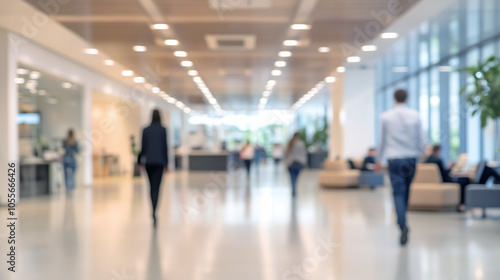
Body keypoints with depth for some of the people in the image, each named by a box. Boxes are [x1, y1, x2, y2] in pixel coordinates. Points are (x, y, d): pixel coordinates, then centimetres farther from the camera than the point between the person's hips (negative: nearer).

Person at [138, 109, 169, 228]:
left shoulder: (146, 130, 3)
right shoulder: (163, 130, -3)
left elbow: (143, 146, 3)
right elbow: (165, 147, -2)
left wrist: (140, 161, 11)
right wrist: (166, 163, 4)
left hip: (148, 161, 2)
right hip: (159, 161, -2)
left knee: (152, 186, 15)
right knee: (156, 187, -6)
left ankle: (154, 212, 22)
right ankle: (154, 213, -21)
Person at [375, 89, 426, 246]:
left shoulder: (386, 117, -1)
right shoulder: (415, 116, 0)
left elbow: (383, 140, 7)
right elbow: (421, 139, 0)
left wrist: (379, 160, 17)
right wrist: (419, 154, 16)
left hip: (394, 159, -2)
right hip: (411, 158, 2)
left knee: (398, 193, -5)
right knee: (406, 191, 18)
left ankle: (403, 225, -21)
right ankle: (402, 220, 30)